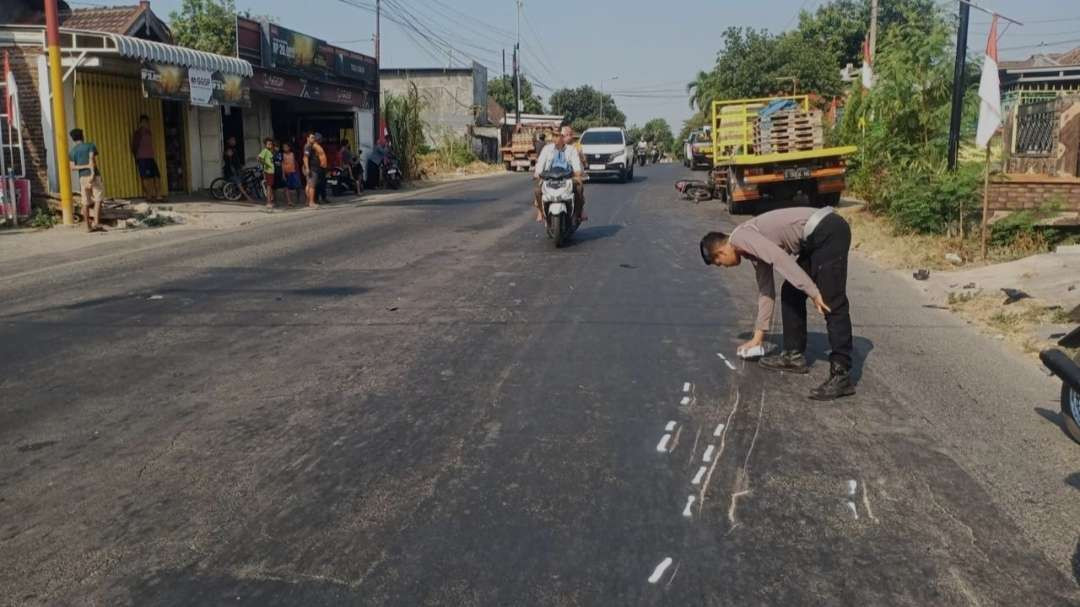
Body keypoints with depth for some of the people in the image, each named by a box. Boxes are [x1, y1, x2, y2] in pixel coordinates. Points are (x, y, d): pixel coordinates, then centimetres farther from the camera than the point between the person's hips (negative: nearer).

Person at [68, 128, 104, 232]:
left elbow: (72, 167, 0)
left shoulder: (72, 151, 13)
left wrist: (86, 166, -4)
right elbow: (91, 159, -13)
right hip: (94, 175, -4)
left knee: (86, 203, 6)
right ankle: (96, 223, -19)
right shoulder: (90, 145, 3)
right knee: (98, 200, -5)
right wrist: (92, 173, -21)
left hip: (82, 177, 4)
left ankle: (88, 226, 7)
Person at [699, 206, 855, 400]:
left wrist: (813, 293, -20)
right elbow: (766, 290, 29)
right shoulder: (753, 247, 22)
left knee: (831, 303, -12)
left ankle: (841, 376, -12)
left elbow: (779, 258, -19)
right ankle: (794, 355, 24)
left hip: (828, 232, -10)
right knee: (791, 293, 17)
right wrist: (758, 336, 34)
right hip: (819, 237, 10)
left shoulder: (740, 236, -5)